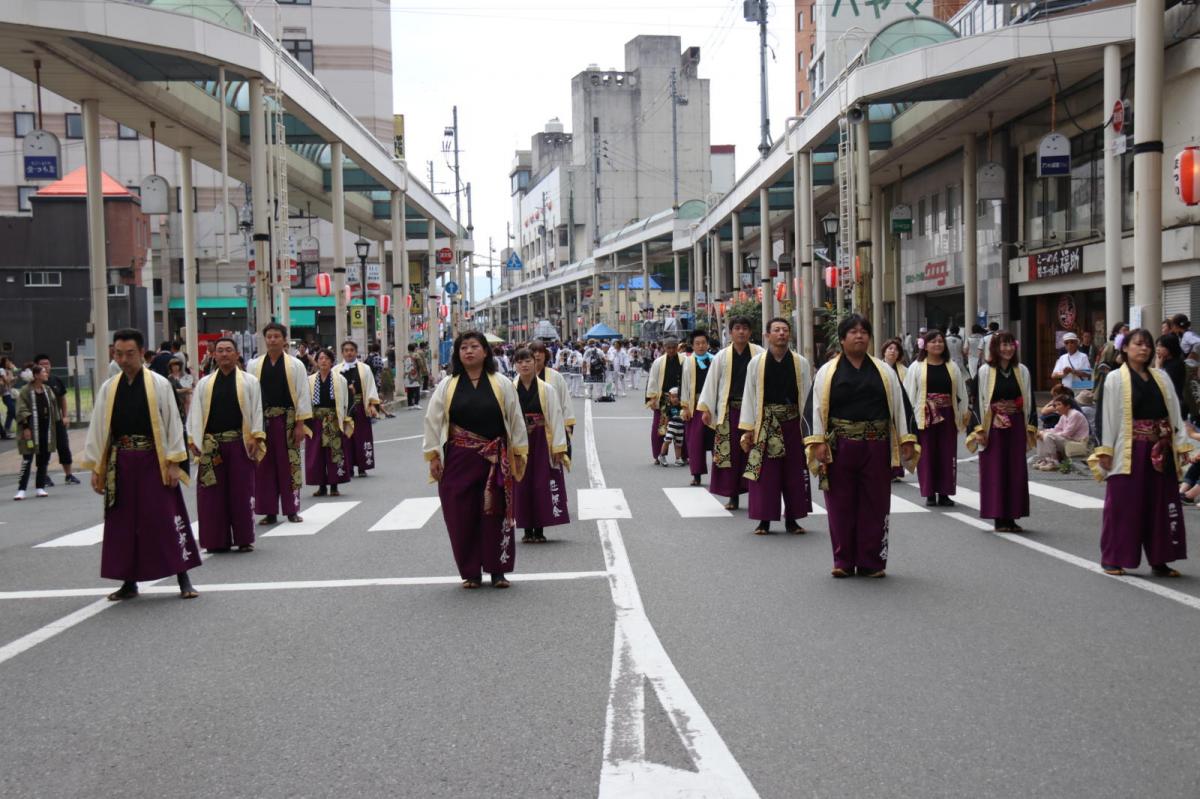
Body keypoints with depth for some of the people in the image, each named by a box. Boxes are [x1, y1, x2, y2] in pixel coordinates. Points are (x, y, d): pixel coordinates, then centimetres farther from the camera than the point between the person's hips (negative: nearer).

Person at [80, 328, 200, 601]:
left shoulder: (159, 384, -4)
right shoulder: (108, 389, 6)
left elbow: (172, 424, -5)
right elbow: (97, 429, 9)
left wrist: (174, 463, -9)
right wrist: (95, 467, 6)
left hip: (153, 462, -4)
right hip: (120, 464, 4)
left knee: (166, 519, -3)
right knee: (124, 523, 8)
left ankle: (183, 579, 4)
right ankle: (129, 582, 19)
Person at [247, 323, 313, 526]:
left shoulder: (295, 365, 0)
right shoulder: (254, 365, 5)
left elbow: (303, 395, -2)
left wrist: (300, 424, -7)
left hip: (288, 420, -2)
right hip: (262, 420, 2)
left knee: (290, 464, 2)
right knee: (264, 466, 5)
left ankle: (292, 510, 11)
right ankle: (269, 512, 13)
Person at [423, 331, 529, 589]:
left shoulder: (502, 385, 2)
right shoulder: (446, 386, 3)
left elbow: (516, 420, 6)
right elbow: (432, 421, 4)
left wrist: (519, 453, 4)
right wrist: (433, 456, 0)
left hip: (495, 460, 0)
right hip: (458, 460, 1)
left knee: (496, 514, 3)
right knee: (462, 516, 2)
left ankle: (497, 571, 14)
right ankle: (470, 572, 15)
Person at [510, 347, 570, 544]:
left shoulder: (547, 390, -3)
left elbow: (556, 418, -2)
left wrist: (558, 447, -5)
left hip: (541, 442, -1)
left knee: (542, 485, 1)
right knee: (521, 486, 5)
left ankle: (539, 530, 11)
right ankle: (527, 530, 15)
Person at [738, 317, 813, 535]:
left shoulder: (801, 363, 2)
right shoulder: (756, 363, 1)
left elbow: (807, 396, 3)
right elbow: (749, 396, 3)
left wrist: (807, 428, -2)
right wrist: (748, 429, -1)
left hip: (793, 424, 1)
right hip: (765, 425, -1)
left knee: (794, 473, 7)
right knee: (765, 473, 2)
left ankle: (791, 519, 19)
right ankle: (764, 520, 12)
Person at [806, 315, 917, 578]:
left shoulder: (885, 372, 11)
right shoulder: (827, 372, 5)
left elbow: (898, 406, 8)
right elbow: (817, 408, 0)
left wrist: (906, 440, 2)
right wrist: (818, 442, -9)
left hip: (876, 447, 1)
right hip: (839, 447, -1)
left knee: (874, 505, 4)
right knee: (841, 506, 3)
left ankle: (871, 563, 13)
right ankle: (843, 562, 14)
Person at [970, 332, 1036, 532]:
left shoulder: (1022, 371, 9)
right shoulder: (985, 371, -3)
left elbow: (1029, 400, 13)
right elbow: (978, 400, -4)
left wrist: (1032, 426, 7)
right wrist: (979, 429, -9)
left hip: (1016, 426, 4)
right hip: (993, 427, -4)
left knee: (1016, 470, 5)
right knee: (995, 471, -1)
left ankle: (1011, 517, 13)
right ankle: (998, 518, 6)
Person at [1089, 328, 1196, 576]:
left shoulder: (1161, 377, 11)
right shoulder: (1115, 378, -1)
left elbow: (1174, 413, 8)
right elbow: (1109, 416, -4)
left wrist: (1181, 444, 0)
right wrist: (1106, 451, -7)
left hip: (1160, 451, 5)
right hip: (1129, 451, -4)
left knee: (1160, 504, 8)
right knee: (1123, 504, -1)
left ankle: (1159, 560, 16)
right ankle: (1112, 559, 8)